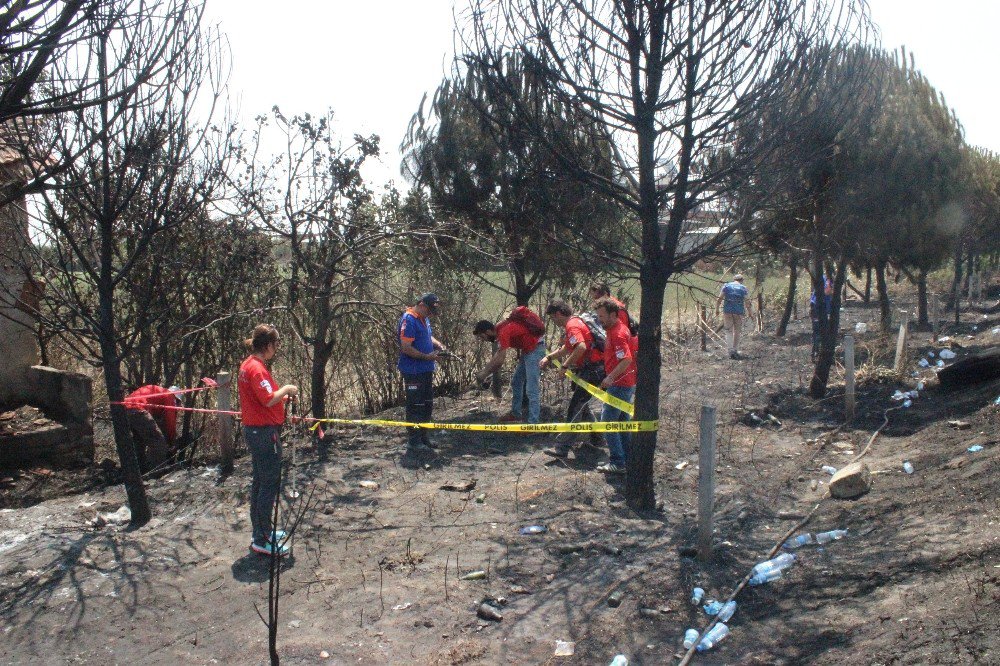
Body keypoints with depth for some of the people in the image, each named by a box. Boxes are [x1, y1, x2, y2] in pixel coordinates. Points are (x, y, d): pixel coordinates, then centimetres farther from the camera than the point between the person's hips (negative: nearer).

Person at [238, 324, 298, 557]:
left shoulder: (248, 364, 12)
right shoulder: (257, 368, -20)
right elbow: (269, 400, -28)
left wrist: (282, 396, 9)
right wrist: (286, 389, -12)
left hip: (254, 430, 11)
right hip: (264, 432, -11)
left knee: (260, 481, 18)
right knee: (270, 483, -4)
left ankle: (261, 529, 30)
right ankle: (262, 540, 1)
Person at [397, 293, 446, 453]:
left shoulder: (424, 319, 11)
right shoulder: (409, 320, -18)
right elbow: (406, 348, -23)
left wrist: (438, 345, 5)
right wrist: (427, 357, -20)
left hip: (426, 370, 10)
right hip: (413, 372, -10)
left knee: (427, 405, 16)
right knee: (415, 407, -4)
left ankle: (423, 436, 27)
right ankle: (414, 442, 4)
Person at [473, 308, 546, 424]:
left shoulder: (503, 331, -23)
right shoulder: (500, 328, 7)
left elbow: (500, 360, -22)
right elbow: (498, 354, 16)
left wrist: (485, 374, -11)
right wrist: (484, 370, 11)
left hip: (534, 350, -11)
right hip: (527, 350, 11)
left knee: (531, 389, -12)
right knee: (516, 383, 18)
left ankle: (533, 422, -12)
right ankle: (515, 413, 29)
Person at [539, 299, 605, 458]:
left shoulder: (572, 326, -15)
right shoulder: (576, 322, 18)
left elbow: (581, 347, -32)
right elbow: (566, 348, 30)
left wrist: (565, 365, -22)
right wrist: (548, 357, 22)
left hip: (592, 371, -10)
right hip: (594, 369, 10)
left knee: (575, 406, -11)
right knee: (582, 405, 22)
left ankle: (563, 447, -13)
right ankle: (596, 437, 32)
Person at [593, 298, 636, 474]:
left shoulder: (617, 334, -20)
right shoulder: (617, 328, 12)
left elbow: (626, 360, -28)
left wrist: (610, 377, -26)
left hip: (620, 384, -10)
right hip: (627, 383, 10)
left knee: (607, 420, -6)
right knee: (622, 420, 17)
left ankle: (618, 463, -3)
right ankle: (628, 459, 25)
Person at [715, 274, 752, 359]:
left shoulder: (726, 286, 5)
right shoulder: (744, 289, 4)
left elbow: (719, 299, -1)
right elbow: (747, 302, -3)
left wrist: (717, 309, 7)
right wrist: (749, 313, 7)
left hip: (727, 311, 0)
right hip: (739, 312, 0)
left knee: (728, 331, 7)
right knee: (737, 332, 11)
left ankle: (731, 349, -9)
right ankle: (735, 351, 13)